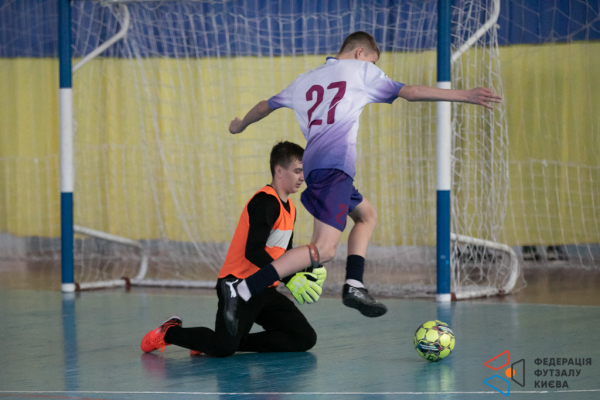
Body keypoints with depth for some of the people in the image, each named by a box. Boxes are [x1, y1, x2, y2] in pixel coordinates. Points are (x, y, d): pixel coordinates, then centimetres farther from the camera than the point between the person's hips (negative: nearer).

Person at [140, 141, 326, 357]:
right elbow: (253, 252, -24)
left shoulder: (290, 208, 14)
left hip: (264, 290, 9)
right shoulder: (265, 202, -15)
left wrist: (305, 273, 6)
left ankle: (236, 341, 0)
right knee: (224, 348, -27)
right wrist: (289, 280, -25)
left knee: (306, 339, -2)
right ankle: (170, 332, 2)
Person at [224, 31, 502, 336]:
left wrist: (241, 124, 59)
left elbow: (266, 105, 40)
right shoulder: (361, 70, 12)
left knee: (366, 215, 27)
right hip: (334, 165, -8)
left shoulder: (305, 80, 27)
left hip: (313, 166, 8)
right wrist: (465, 95, 2)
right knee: (324, 249, -18)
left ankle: (353, 286, 8)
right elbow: (411, 92, 3)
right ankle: (241, 291, -30)